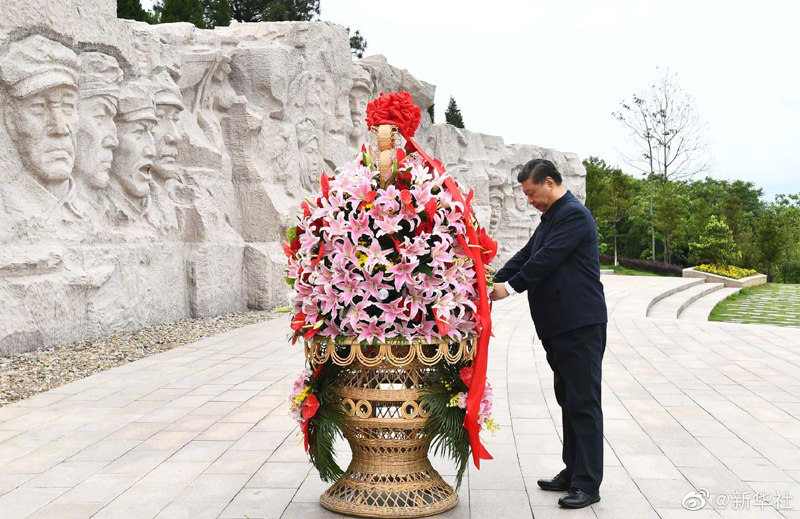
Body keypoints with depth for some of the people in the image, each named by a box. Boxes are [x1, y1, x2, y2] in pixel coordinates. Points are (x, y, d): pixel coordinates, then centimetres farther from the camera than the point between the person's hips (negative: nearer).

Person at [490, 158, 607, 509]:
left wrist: (511, 287, -13)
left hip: (580, 325, -10)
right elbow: (525, 256, 15)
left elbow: (546, 260, -20)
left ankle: (588, 484, -1)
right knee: (568, 401, 16)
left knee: (583, 402, -6)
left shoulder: (574, 214, -13)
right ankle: (573, 472, 26)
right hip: (558, 326, 10)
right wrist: (493, 285, 6)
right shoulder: (551, 217, 18)